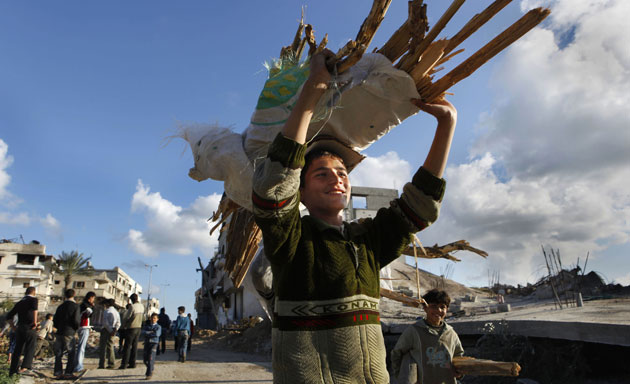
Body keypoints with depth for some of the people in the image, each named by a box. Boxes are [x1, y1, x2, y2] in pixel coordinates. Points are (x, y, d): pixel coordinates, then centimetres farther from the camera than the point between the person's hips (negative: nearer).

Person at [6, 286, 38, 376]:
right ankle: (25, 366, -15)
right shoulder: (33, 299, 0)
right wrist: (35, 321, -17)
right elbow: (34, 307, -24)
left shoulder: (19, 303, 17)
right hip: (30, 328, -5)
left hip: (19, 328, 5)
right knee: (30, 348, 0)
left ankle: (12, 370, 16)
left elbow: (9, 316, 17)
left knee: (17, 349, 13)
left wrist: (14, 327, 20)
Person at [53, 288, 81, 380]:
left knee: (59, 353, 13)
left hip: (59, 333, 6)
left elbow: (55, 320, 10)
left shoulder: (61, 306, 9)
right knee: (71, 354, 3)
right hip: (69, 333, -6)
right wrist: (76, 328, 6)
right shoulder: (75, 306, -8)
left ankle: (58, 373, 15)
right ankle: (68, 373, 0)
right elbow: (77, 320, -13)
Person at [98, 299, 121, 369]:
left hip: (106, 330, -7)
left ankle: (101, 365, -1)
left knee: (102, 347, 0)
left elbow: (105, 323, -18)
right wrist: (114, 330, -3)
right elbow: (118, 323, 7)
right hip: (112, 331, 7)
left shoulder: (107, 311, -10)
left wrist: (110, 330, -13)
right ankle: (111, 364, 12)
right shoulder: (116, 312, 12)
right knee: (110, 347, 11)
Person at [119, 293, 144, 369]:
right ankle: (132, 363, 12)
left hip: (131, 328, -6)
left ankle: (124, 364, 0)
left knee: (127, 347, -1)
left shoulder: (132, 307, -16)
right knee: (134, 346, 10)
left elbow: (127, 318, -9)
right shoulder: (142, 306, 5)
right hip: (138, 328, 7)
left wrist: (124, 324, 8)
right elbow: (143, 318, 13)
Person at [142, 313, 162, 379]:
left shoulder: (158, 327, 5)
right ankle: (151, 369, 32)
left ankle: (149, 374, -12)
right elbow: (143, 332, -5)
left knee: (151, 358, -15)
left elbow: (157, 334, -14)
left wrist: (148, 333, -6)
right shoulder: (147, 326, 15)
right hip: (147, 343, 4)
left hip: (154, 343, -4)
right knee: (145, 359, 5)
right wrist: (151, 332, -13)